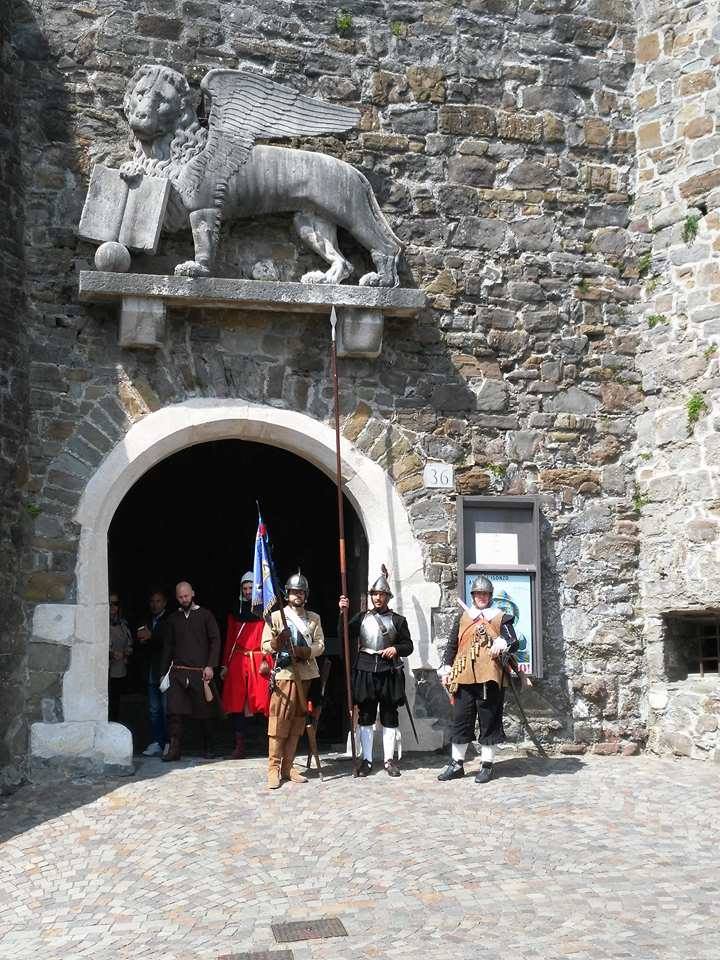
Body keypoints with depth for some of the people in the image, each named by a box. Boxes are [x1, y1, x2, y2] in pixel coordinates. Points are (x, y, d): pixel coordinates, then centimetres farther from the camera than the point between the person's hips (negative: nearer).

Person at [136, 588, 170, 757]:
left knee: (167, 709, -6)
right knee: (154, 710, 7)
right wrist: (142, 640, -1)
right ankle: (157, 743, 11)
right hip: (152, 672, 7)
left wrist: (151, 636, -17)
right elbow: (144, 648, 21)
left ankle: (168, 743, -1)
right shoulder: (148, 621, 18)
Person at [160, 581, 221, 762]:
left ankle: (208, 748, 18)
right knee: (174, 711, -9)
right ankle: (174, 749, -6)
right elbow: (168, 646, 17)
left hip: (200, 672, -2)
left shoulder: (205, 615, 5)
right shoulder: (173, 618, 14)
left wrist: (210, 666, -9)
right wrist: (163, 672, 12)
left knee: (205, 712, 3)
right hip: (178, 672, 2)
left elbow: (215, 641, 0)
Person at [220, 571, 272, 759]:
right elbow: (229, 639, 15)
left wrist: (267, 660, -12)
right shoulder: (235, 612, 14)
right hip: (237, 662, 3)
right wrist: (225, 665, 11)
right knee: (236, 703, 1)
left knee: (264, 701, -8)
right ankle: (239, 746, 9)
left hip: (260, 661, -3)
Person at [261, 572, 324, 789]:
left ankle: (287, 766, 13)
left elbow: (320, 645, 5)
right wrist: (276, 644, -23)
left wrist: (304, 651, -15)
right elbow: (265, 645, -1)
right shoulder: (276, 616, 3)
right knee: (279, 721, -7)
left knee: (297, 722, 6)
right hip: (284, 674, -4)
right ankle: (274, 768, -1)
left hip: (306, 675, 4)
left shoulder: (314, 618, 13)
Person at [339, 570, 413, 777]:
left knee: (389, 717, 5)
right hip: (365, 670, 1)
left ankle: (389, 759, 14)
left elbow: (408, 645, 9)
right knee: (365, 717, 4)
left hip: (389, 672, -1)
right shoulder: (361, 618, 9)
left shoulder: (398, 620, 7)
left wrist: (396, 649, -12)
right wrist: (344, 612, -17)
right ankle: (366, 760, 12)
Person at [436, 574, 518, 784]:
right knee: (460, 720, 5)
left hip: (490, 679, -2)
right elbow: (452, 645, 14)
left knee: (489, 722, 2)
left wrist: (502, 644, -23)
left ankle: (486, 765, 12)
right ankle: (456, 764, 15)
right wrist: (446, 670, 7)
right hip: (464, 678, 2)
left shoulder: (501, 618, 7)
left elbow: (513, 641, -2)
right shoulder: (462, 618, 14)